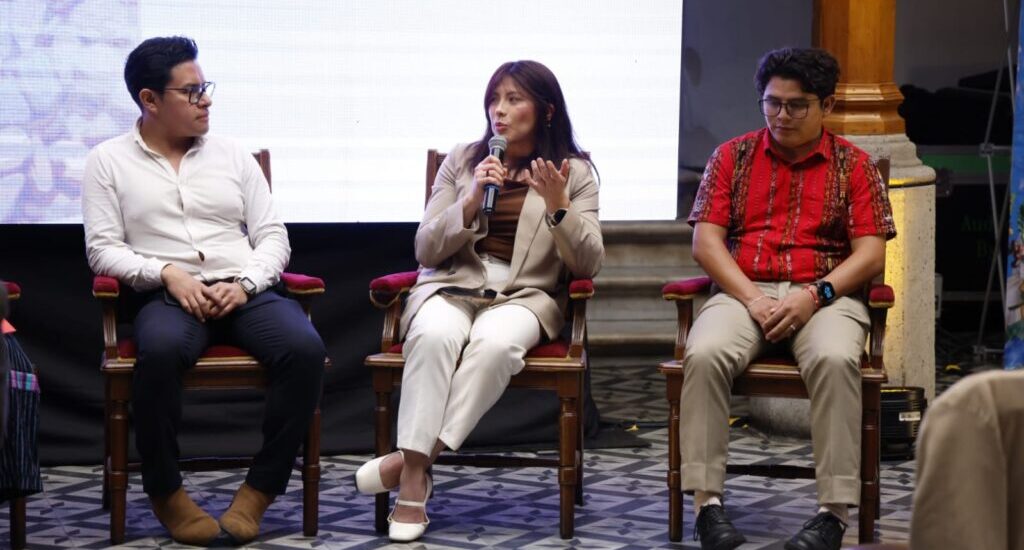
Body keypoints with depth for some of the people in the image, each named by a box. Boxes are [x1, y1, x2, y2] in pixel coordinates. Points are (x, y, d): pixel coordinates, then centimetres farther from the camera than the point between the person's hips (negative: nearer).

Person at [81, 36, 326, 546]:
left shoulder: (233, 154, 17)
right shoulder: (108, 160, 10)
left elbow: (272, 236, 12)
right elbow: (102, 249, 2)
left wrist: (244, 285, -8)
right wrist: (168, 274, -14)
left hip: (247, 292, 3)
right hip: (168, 296, -3)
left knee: (305, 348, -30)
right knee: (160, 349, -40)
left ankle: (259, 490, -21)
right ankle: (165, 491, -20)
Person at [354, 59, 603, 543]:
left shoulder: (574, 172, 8)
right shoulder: (462, 161, 12)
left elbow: (588, 264, 0)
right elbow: (425, 251, 7)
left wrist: (558, 208, -17)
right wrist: (470, 204, -9)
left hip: (525, 295, -1)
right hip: (453, 285, 1)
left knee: (495, 341, -37)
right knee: (435, 335, -35)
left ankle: (413, 456, -32)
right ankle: (413, 483, -38)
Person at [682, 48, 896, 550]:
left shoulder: (852, 164, 11)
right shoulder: (733, 156, 14)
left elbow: (871, 253, 2)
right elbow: (706, 242, 5)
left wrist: (815, 295, -14)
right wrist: (752, 299, -11)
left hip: (825, 295, -1)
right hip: (743, 290, 1)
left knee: (834, 359, -35)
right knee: (704, 354, -32)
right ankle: (707, 501, -29)